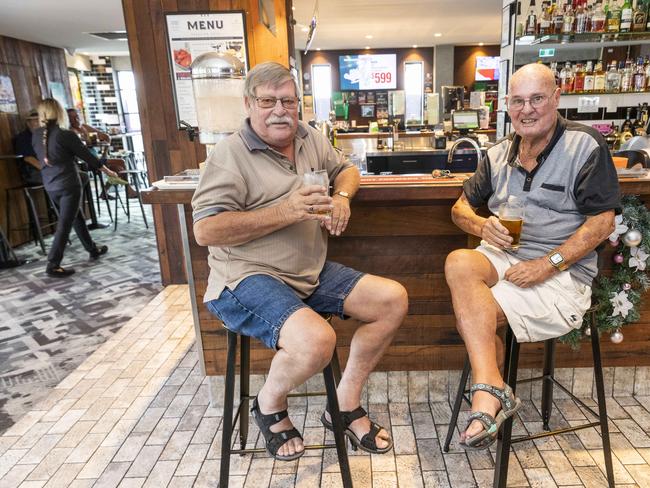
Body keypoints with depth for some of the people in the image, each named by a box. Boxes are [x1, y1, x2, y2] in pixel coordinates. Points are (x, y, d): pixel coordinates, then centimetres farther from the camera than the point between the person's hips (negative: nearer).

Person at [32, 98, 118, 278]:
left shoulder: (36, 135, 2)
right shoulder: (65, 135, -15)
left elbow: (42, 157, 13)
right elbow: (86, 155, -7)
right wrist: (106, 170, 6)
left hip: (50, 185, 7)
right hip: (68, 185, -7)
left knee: (77, 217, 20)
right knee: (64, 224, -2)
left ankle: (93, 249, 33)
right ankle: (53, 265, -2)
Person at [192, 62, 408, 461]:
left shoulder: (310, 138, 12)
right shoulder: (231, 154, -9)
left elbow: (346, 169, 28)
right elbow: (205, 231, -15)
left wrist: (342, 196, 2)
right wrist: (285, 212, -21)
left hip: (311, 273, 8)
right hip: (249, 278, -7)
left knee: (393, 300, -4)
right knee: (316, 340, -33)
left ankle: (346, 406, 10)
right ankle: (269, 405, 4)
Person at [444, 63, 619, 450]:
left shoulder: (586, 145, -1)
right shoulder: (498, 154, 14)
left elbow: (602, 222, -7)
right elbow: (460, 208, 15)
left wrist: (547, 264, -17)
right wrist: (482, 225, -9)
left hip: (562, 272, -5)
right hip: (502, 257, 5)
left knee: (470, 312, -27)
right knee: (458, 263, -30)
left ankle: (489, 394, -10)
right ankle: (493, 390, -29)